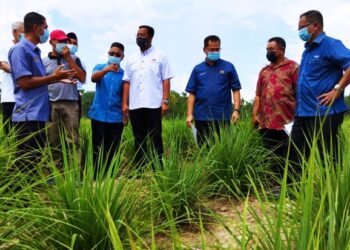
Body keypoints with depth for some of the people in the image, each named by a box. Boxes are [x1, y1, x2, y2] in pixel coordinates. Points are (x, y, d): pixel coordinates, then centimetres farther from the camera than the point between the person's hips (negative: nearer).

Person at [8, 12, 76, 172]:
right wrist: (54, 76, -11)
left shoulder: (34, 51, 17)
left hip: (38, 115, 10)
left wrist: (59, 78, 15)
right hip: (28, 116, -9)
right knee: (27, 164, -4)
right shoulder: (20, 49, -10)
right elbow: (25, 82, -18)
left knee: (37, 162, 15)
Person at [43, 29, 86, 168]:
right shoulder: (44, 61, 11)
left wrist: (68, 58, -2)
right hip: (51, 104, 1)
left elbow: (82, 78, -1)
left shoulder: (73, 59, 12)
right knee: (53, 141, 3)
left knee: (73, 140, -6)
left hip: (70, 103, -1)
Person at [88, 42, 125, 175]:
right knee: (98, 148, 3)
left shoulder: (124, 74, 6)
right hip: (99, 115, -1)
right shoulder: (100, 67, 5)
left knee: (112, 150, 5)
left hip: (116, 117, 1)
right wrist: (106, 70, -36)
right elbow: (93, 78, -17)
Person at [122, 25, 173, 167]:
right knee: (139, 139, 8)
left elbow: (166, 80, 1)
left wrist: (165, 101, -9)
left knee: (155, 138, -1)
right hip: (135, 106, 4)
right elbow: (127, 82, 14)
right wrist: (125, 103, 6)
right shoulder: (132, 59, 16)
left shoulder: (160, 57, 6)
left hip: (154, 105, -4)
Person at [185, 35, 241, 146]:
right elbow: (192, 93, 7)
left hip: (222, 117, -1)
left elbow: (236, 90, 2)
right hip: (201, 117, 2)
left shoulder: (228, 67, 4)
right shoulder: (198, 69, 8)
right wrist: (190, 114, -1)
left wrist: (236, 110, -8)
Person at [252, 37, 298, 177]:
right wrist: (254, 115, 9)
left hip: (286, 122, -6)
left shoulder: (292, 67, 0)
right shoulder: (264, 71, 18)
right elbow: (258, 95, 18)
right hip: (266, 123, 6)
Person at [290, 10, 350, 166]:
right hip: (303, 112, 9)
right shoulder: (307, 50, 18)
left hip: (324, 112, -9)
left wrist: (337, 90, -22)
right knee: (295, 155, 12)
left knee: (325, 160, -3)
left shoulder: (330, 45, -8)